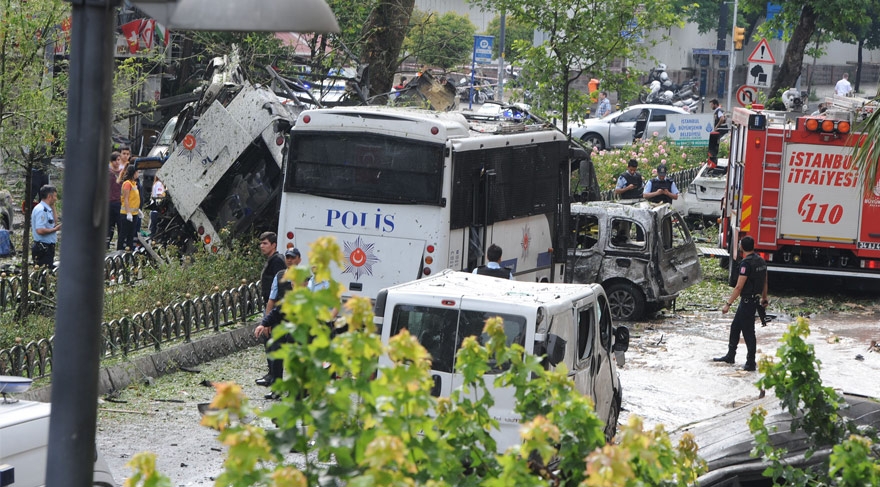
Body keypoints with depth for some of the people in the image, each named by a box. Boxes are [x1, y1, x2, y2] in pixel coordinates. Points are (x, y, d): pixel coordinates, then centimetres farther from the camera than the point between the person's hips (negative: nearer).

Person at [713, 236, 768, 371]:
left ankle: (751, 363, 3)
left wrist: (728, 304, -21)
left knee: (748, 332, -2)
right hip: (755, 299, 9)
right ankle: (730, 356, 31)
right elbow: (764, 282, 16)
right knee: (735, 327, 20)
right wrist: (764, 299, 28)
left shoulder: (746, 263, -21)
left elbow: (739, 287, -23)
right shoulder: (761, 261, 7)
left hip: (747, 301, -9)